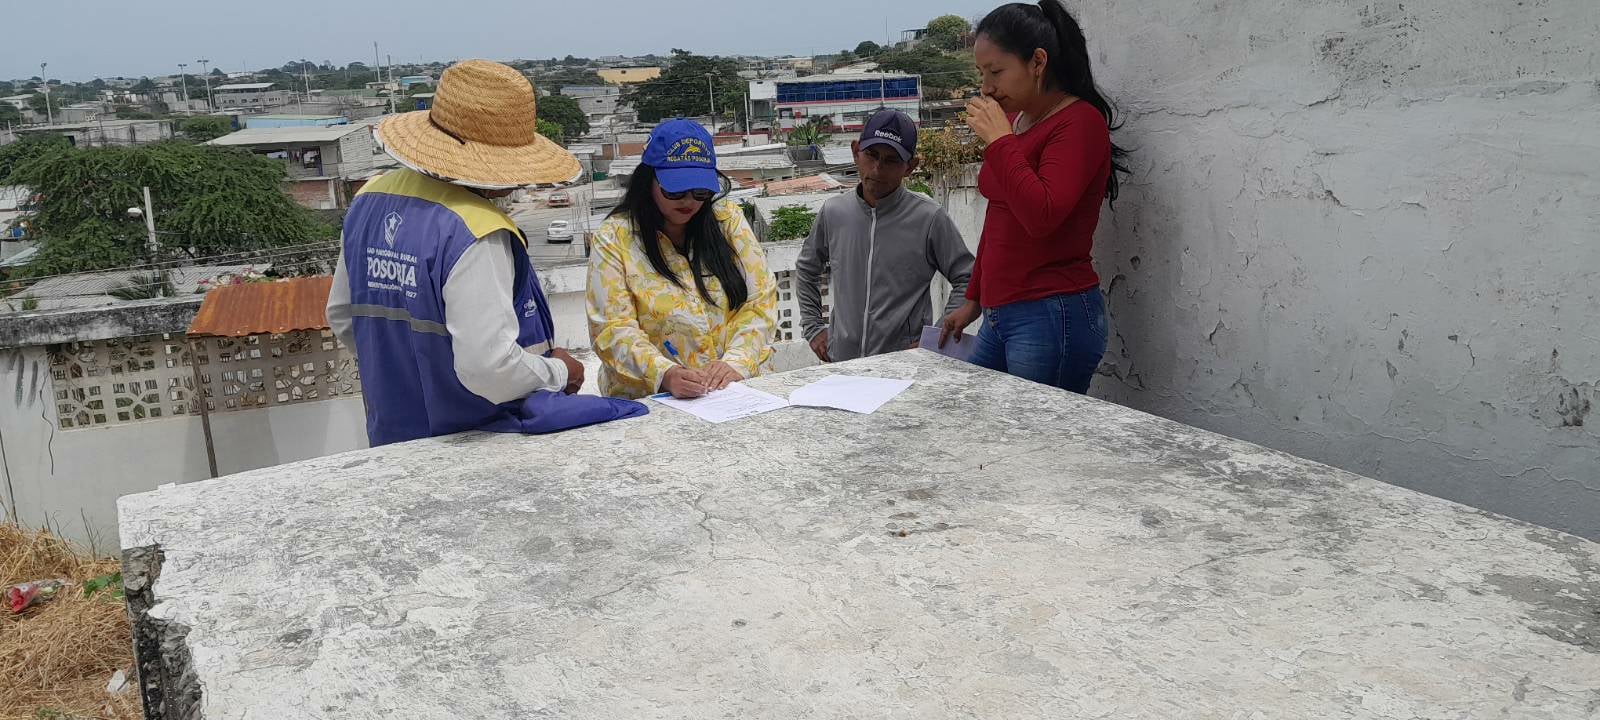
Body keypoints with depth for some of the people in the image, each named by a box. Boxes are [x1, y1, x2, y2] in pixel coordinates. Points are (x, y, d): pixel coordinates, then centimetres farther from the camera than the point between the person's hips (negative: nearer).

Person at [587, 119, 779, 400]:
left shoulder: (728, 220, 8)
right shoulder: (613, 238, 1)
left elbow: (760, 302, 3)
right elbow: (613, 329, -7)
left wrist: (737, 362, -13)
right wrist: (664, 375, -24)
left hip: (737, 388, 1)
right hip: (648, 399, -1)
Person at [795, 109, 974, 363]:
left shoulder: (929, 219, -4)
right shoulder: (833, 213, 9)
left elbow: (968, 281, 0)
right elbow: (806, 270, 25)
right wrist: (813, 328, 18)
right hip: (841, 362, 3)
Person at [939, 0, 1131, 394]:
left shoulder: (1080, 121, -10)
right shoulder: (1014, 120, 14)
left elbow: (1042, 216, -24)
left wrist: (999, 140, -17)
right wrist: (974, 299, 27)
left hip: (1052, 317, -8)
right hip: (1000, 315, 8)